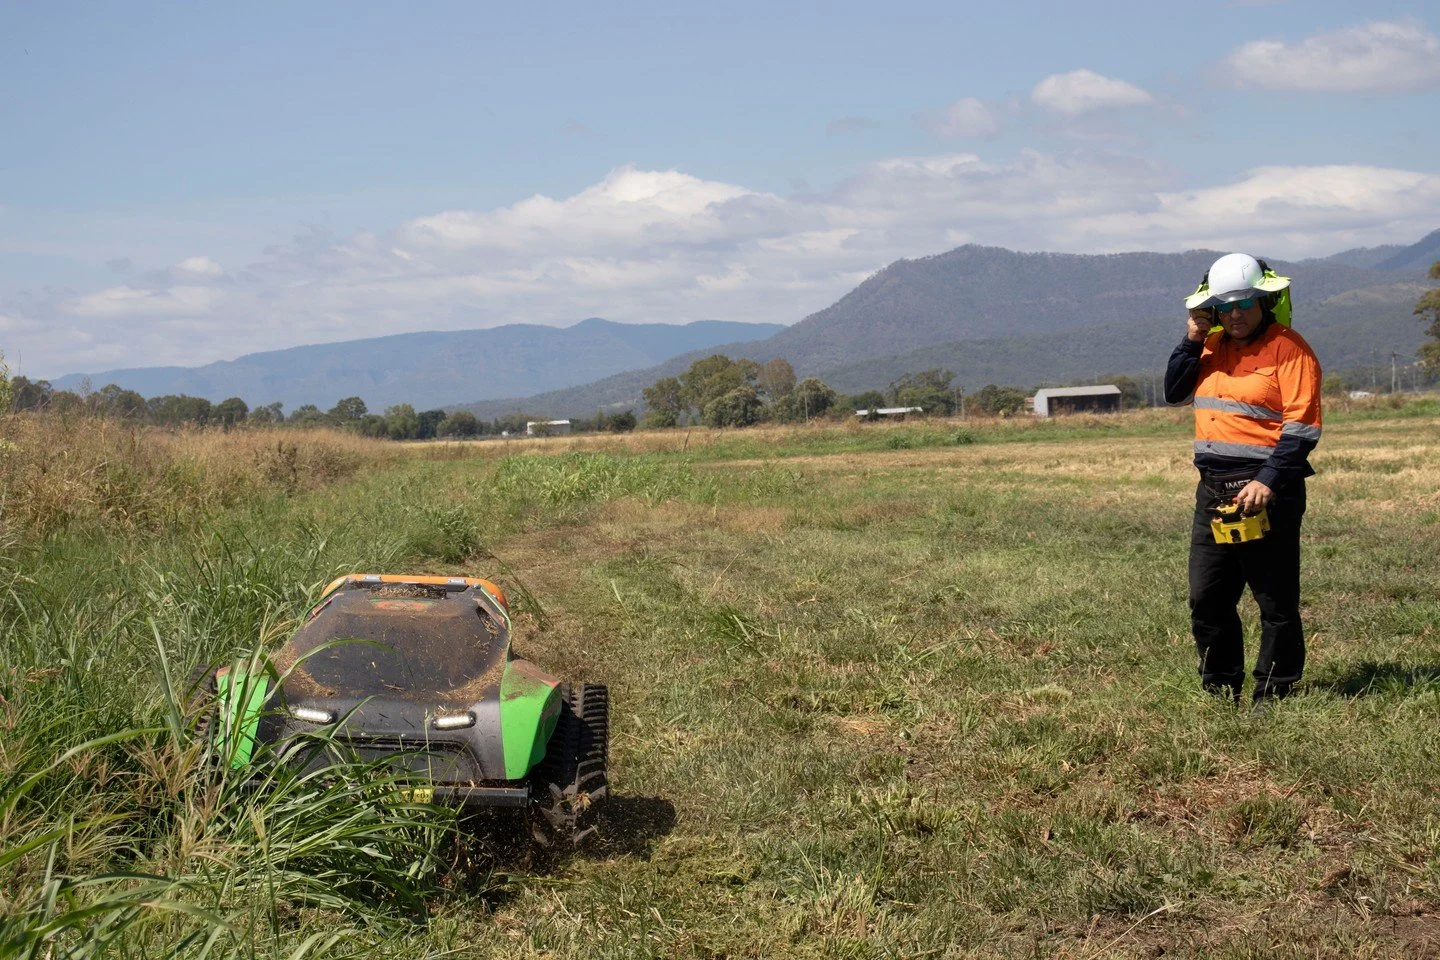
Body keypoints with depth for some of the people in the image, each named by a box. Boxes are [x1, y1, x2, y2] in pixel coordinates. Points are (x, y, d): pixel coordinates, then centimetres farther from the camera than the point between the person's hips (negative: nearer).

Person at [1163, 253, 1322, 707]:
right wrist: (1191, 341, 2)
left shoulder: (1288, 347, -8)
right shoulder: (1213, 346, 14)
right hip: (1213, 489, 7)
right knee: (1207, 599, 10)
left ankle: (1274, 695, 10)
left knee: (1276, 601, 1)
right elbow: (1175, 394, 13)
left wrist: (1268, 482, -22)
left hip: (1266, 491, -7)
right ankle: (1220, 692, 22)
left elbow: (1301, 426, -14)